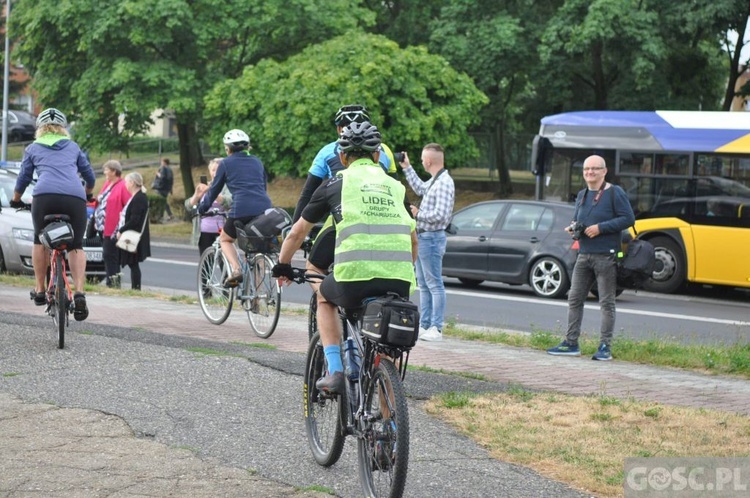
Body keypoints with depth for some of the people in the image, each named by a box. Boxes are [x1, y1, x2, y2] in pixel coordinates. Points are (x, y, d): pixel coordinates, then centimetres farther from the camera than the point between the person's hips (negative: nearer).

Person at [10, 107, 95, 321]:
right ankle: (79, 293, -11)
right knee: (76, 246, 10)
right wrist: (87, 194, 52)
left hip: (45, 195, -1)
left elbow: (23, 179, 27)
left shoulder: (33, 148, 24)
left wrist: (16, 200, 45)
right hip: (75, 197, 1)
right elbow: (90, 176, 32)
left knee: (40, 241, 22)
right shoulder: (73, 147, 28)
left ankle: (39, 291, 20)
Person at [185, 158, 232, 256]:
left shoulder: (227, 187, 4)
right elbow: (188, 206, 8)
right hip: (204, 231, 4)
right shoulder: (204, 187, 16)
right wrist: (196, 196, -15)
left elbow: (228, 203, -17)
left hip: (221, 230, -4)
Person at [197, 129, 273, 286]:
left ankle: (236, 269, -6)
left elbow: (214, 190, 15)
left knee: (225, 239, 21)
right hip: (265, 209, 4)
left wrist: (201, 209, 29)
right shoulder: (257, 162, 23)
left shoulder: (226, 163, 11)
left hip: (242, 210, -4)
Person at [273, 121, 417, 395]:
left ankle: (335, 371, 16)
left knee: (324, 297, 30)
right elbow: (413, 240, 32)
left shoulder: (336, 184, 14)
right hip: (400, 281, 3)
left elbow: (297, 232, 23)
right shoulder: (395, 186, 23)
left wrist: (282, 265, 40)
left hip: (356, 275, -3)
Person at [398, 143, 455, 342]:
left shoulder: (444, 183, -19)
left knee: (434, 285, -7)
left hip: (431, 238, -10)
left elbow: (440, 215, -27)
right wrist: (407, 168, 34)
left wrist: (418, 214, -12)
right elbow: (420, 188, 34)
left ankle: (436, 329, -5)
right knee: (424, 285, 14)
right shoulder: (434, 181, 12)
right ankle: (424, 325, 20)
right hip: (423, 237, 10)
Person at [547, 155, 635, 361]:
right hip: (584, 255, 7)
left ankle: (605, 347, 2)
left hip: (606, 256, -7)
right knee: (574, 298, 7)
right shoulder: (582, 195, 15)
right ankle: (571, 343, 14)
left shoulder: (614, 193, -6)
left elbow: (628, 218, -12)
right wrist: (573, 228, 2)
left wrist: (600, 228, -16)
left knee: (606, 303, -2)